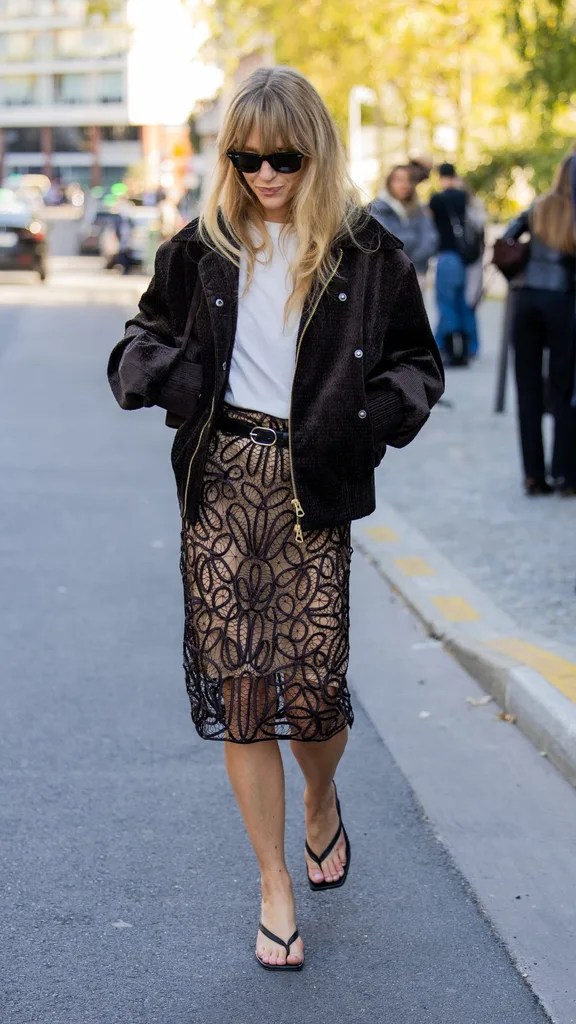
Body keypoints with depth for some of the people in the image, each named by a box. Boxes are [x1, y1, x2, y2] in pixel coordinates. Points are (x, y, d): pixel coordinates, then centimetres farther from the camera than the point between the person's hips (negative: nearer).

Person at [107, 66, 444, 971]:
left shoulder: (367, 254, 2)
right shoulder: (204, 247, 6)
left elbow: (419, 365, 9)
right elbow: (147, 333, 19)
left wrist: (374, 409, -11)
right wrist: (160, 369, -3)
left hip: (310, 487, -1)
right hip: (221, 481, 2)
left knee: (314, 683, -3)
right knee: (236, 680, -1)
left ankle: (322, 804, 34)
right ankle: (275, 885, 13)